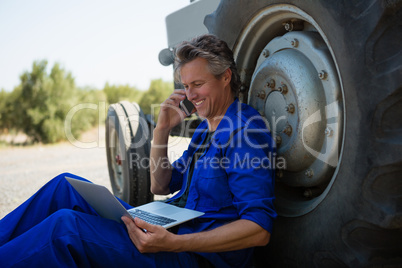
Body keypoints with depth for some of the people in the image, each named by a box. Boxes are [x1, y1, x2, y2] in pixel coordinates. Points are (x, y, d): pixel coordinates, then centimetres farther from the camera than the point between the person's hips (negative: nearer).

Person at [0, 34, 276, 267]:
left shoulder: (244, 130, -15)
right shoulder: (207, 128, 16)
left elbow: (260, 229, -23)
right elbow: (160, 186, 19)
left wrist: (173, 243, -30)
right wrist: (162, 130, 5)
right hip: (170, 232, 9)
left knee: (66, 226, -24)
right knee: (66, 186, 1)